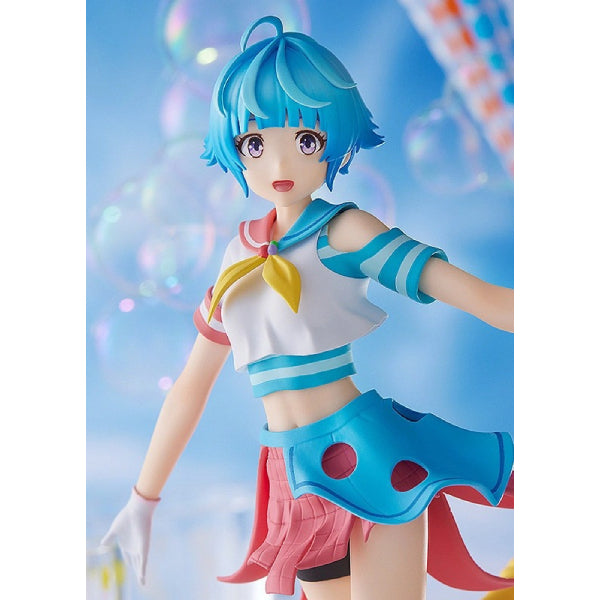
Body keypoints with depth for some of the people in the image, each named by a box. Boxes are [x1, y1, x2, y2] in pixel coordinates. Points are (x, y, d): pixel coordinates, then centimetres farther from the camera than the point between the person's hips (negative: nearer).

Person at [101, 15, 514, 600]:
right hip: (298, 481, 5)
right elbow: (190, 386, 15)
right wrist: (144, 498, 20)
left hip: (370, 456, -5)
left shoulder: (342, 231, -6)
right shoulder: (241, 255, 9)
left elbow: (464, 288, -15)